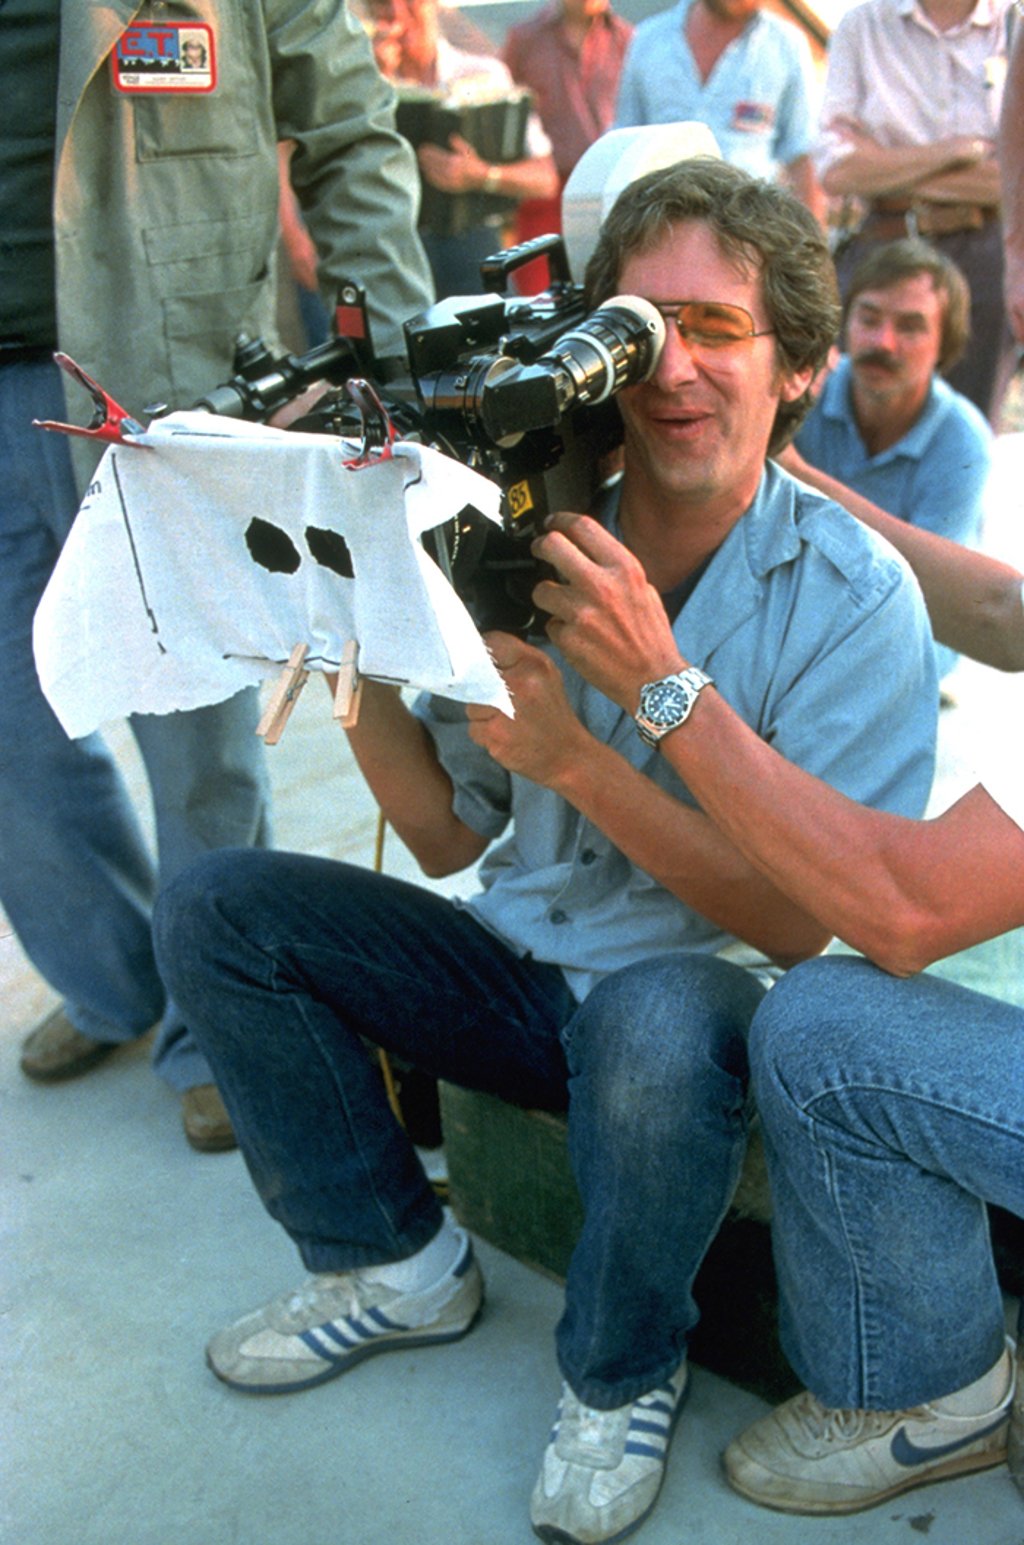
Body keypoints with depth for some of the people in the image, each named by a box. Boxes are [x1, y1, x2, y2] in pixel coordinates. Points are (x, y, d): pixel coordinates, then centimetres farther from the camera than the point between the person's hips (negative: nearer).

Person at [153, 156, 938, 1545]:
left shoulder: (852, 596, -15)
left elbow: (798, 921, -20)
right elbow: (448, 836, 2)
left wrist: (572, 757, -30)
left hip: (695, 985, -4)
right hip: (515, 963, 5)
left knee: (661, 1022, -39)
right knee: (216, 910, -7)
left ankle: (622, 1374, -6)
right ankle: (397, 1268, 10)